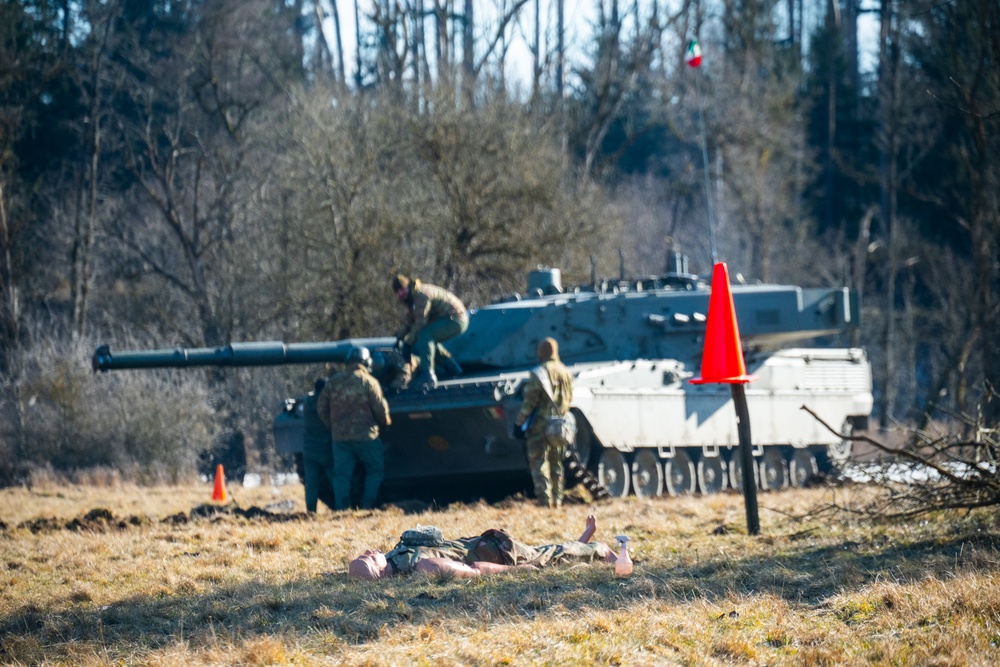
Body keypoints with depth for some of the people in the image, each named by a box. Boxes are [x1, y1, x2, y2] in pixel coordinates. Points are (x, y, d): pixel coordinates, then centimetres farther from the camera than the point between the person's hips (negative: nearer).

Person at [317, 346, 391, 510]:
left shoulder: (333, 381, 7)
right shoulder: (368, 381, -5)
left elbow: (321, 409, 10)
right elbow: (380, 409, -4)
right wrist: (385, 422, 16)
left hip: (339, 437, 3)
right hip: (365, 436, -3)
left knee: (341, 474, 5)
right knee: (375, 470, 10)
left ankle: (341, 509, -2)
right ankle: (367, 505, 2)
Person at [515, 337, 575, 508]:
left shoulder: (538, 374, -12)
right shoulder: (566, 373, 7)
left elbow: (530, 402, -13)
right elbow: (569, 399, 15)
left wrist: (519, 422, -6)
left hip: (540, 424, -6)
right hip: (559, 425, 6)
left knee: (539, 462, -3)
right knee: (556, 463, 15)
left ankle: (544, 499, -11)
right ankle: (557, 499, 16)